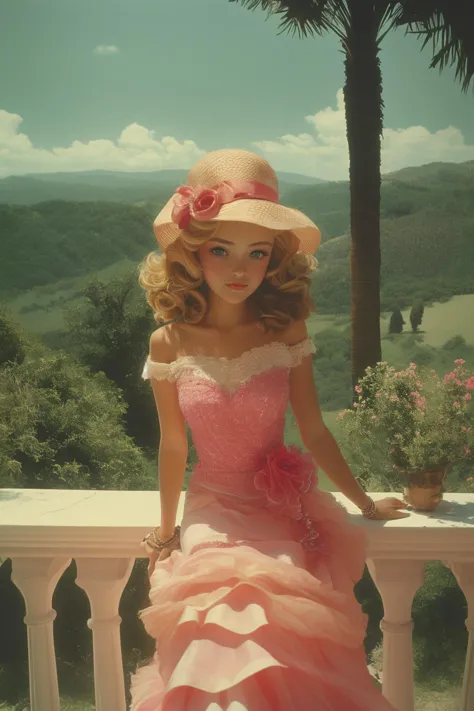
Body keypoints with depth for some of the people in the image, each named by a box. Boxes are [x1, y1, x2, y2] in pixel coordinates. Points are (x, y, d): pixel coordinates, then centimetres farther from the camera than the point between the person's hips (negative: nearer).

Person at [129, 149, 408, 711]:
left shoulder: (286, 334, -7)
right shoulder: (169, 342, -8)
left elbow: (314, 433, 2)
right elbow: (173, 444, 4)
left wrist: (367, 505, 10)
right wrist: (165, 530, 14)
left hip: (285, 514, 0)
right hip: (212, 513, 0)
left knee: (286, 662, -11)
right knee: (220, 659, -12)